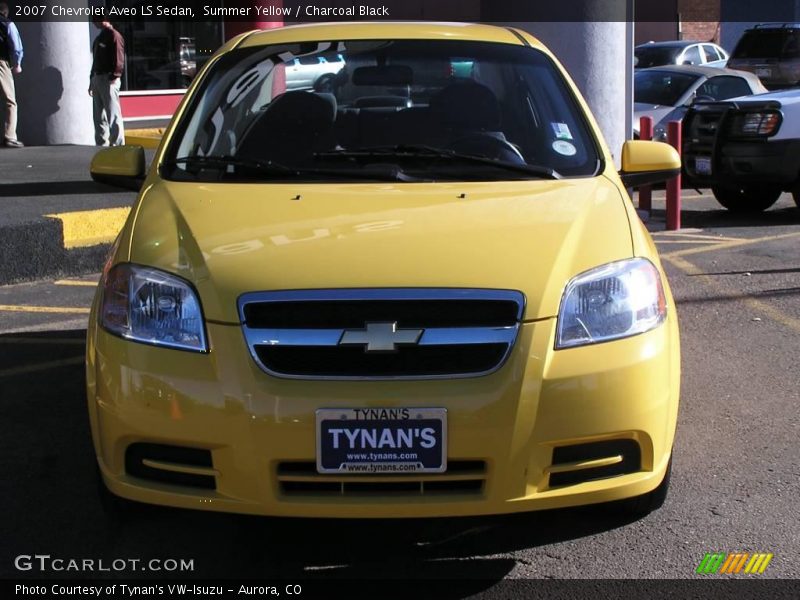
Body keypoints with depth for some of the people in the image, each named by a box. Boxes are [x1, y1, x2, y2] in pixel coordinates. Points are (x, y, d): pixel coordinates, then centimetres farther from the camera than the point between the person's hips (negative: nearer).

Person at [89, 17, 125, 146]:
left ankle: (118, 144, -7)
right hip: (97, 78, 10)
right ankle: (102, 144, 17)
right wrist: (92, 80, 20)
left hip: (108, 79, -9)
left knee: (113, 115, -8)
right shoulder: (99, 38, 20)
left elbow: (119, 59, -16)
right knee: (99, 116, 11)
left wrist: (113, 77, -22)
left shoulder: (114, 36, -8)